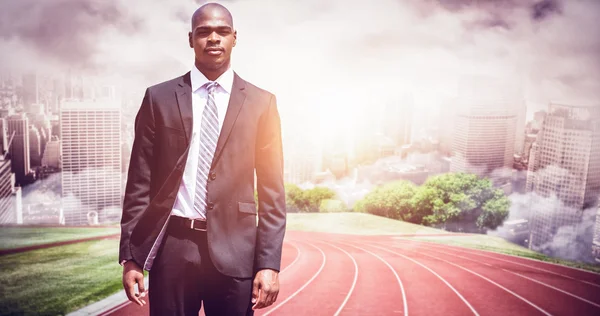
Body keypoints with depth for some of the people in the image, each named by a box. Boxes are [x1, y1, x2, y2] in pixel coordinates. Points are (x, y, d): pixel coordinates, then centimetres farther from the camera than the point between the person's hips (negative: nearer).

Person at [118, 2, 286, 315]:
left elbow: (271, 192, 0)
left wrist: (269, 263, -5)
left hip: (234, 249, 0)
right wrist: (130, 256, 0)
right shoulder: (159, 98, 4)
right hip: (171, 246, 1)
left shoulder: (261, 102, 2)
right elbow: (140, 183, 4)